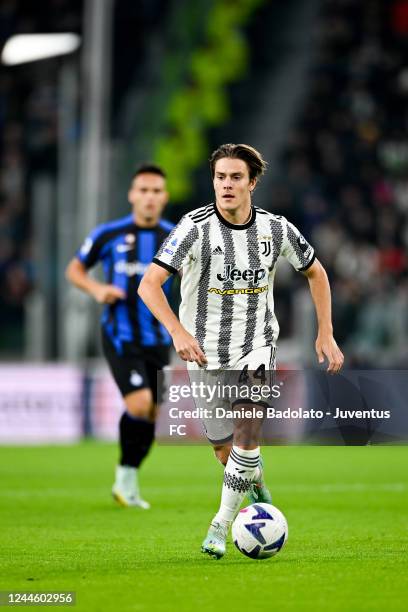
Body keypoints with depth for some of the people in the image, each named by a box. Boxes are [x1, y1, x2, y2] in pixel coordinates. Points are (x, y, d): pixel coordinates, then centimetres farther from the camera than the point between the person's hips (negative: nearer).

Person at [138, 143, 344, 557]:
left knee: (247, 424, -23)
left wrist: (326, 334, 6)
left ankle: (222, 523, -12)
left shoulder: (276, 229, -6)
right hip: (205, 352, 0)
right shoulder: (195, 227, -16)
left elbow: (315, 272, 12)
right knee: (224, 449, 8)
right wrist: (178, 331, -39)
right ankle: (254, 481, 43)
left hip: (256, 344, 0)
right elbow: (149, 284, -24)